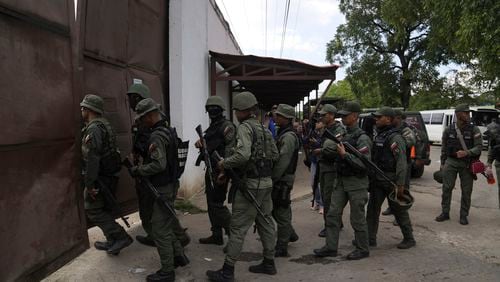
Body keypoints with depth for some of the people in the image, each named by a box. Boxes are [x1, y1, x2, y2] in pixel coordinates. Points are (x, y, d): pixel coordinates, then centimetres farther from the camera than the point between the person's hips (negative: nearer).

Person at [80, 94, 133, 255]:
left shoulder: (94, 129, -19)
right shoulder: (105, 124, 13)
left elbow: (92, 158, -25)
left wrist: (89, 183, -23)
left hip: (100, 177, -10)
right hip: (111, 176, 10)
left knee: (93, 210, 0)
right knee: (105, 209, 18)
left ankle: (121, 237, -3)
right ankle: (112, 242, 26)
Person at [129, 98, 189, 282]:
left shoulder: (156, 136, -21)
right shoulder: (167, 130, 10)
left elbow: (159, 165, -29)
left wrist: (138, 170, -15)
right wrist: (143, 165, 14)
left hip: (163, 189, -10)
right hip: (169, 185, 10)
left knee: (160, 231, 0)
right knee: (165, 225, 22)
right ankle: (179, 256, 31)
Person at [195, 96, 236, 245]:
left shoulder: (227, 126, -12)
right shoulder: (211, 127, 17)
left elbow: (230, 149, -19)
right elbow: (206, 145, 20)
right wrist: (199, 142, -4)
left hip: (220, 171, -9)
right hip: (210, 170, 9)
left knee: (217, 204, -9)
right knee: (211, 203, 14)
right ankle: (216, 235, 24)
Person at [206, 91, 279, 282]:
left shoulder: (245, 127, -14)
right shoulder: (264, 129, 12)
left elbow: (243, 154, -28)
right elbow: (275, 154, 15)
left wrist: (224, 163, -14)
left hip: (250, 184, -9)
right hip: (266, 182, 9)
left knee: (238, 227, -3)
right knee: (265, 222, 16)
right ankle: (269, 263, 27)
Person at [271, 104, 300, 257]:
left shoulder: (289, 137, -18)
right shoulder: (282, 133, 14)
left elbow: (282, 162, -23)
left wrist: (272, 180, -19)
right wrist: (271, 178, 15)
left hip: (283, 180, -10)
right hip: (279, 179, 10)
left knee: (281, 213, -2)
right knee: (275, 210, 19)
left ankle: (282, 247, 8)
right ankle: (290, 234, 36)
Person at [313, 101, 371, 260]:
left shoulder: (362, 138, -14)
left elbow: (364, 163, -21)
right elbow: (332, 152, 20)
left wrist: (345, 154, -24)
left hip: (357, 183, -8)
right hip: (341, 181, 8)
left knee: (357, 218, 3)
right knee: (333, 214, 7)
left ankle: (362, 249, 19)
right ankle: (331, 247, 15)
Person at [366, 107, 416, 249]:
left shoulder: (395, 137, -16)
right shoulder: (378, 135, 11)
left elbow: (401, 162, -20)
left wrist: (400, 184, -23)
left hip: (391, 180, -8)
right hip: (377, 179, 8)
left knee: (399, 210, 5)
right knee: (372, 208, 8)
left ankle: (409, 239, 20)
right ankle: (370, 238, 16)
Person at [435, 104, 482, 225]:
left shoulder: (474, 130, -4)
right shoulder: (448, 130, 2)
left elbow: (479, 147, -9)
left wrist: (467, 153, -27)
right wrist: (442, 163, 10)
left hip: (467, 163, -1)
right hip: (451, 162, 1)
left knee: (466, 190, 4)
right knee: (446, 188, 2)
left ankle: (464, 215, 16)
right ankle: (445, 213, 14)